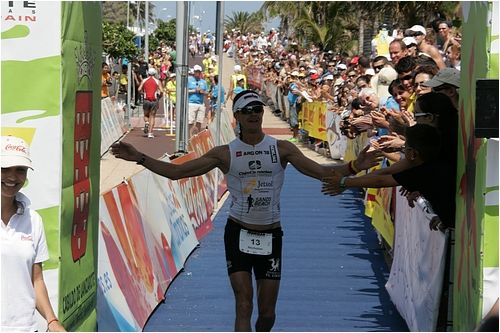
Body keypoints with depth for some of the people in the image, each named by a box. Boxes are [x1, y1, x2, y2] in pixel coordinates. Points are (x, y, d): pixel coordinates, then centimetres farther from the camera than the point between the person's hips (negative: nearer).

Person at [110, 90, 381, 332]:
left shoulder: (281, 149, -1)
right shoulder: (225, 154, -2)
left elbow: (321, 172, -8)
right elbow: (176, 172, -1)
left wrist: (353, 167, -25)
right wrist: (139, 158, -10)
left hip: (271, 235, 1)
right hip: (238, 233, -1)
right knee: (244, 305, -12)